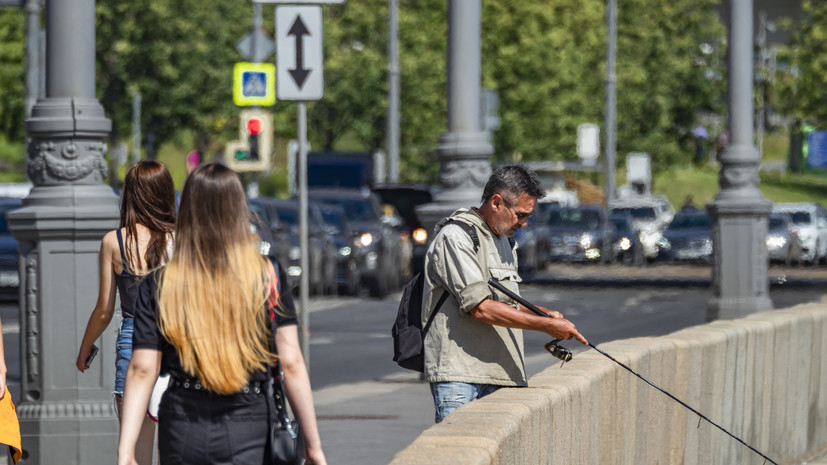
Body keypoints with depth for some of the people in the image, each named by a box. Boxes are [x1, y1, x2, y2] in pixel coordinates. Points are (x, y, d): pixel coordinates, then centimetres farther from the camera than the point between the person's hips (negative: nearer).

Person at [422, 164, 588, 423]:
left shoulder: (505, 242, 21)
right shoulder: (455, 237, -9)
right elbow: (480, 308, -17)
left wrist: (543, 313, 9)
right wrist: (545, 325, -15)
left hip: (496, 377, 8)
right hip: (457, 375, -8)